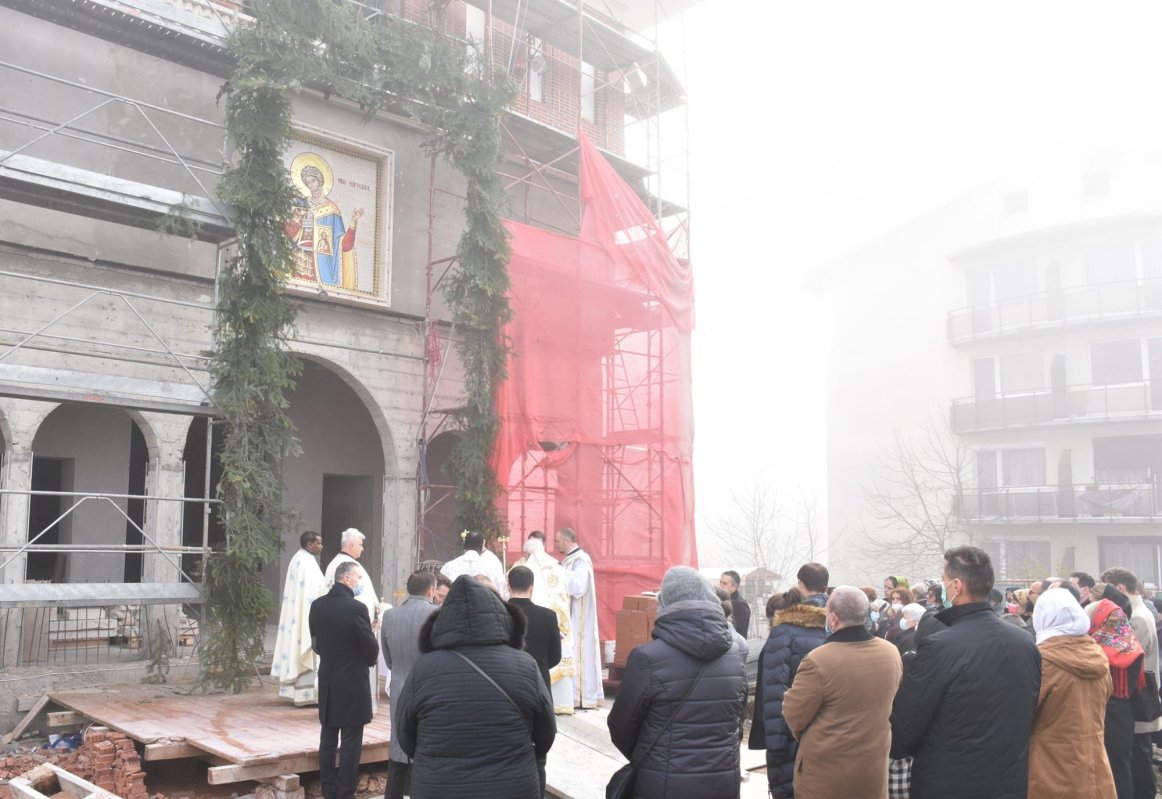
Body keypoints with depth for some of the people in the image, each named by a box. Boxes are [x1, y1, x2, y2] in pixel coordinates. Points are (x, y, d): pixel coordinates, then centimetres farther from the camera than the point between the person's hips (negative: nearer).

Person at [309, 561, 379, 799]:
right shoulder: (356, 608, -19)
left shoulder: (317, 606, 0)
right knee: (350, 742, 2)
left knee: (328, 738, 14)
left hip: (327, 681, 6)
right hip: (353, 683, -6)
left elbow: (316, 642, 10)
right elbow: (371, 648, -13)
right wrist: (369, 660, 8)